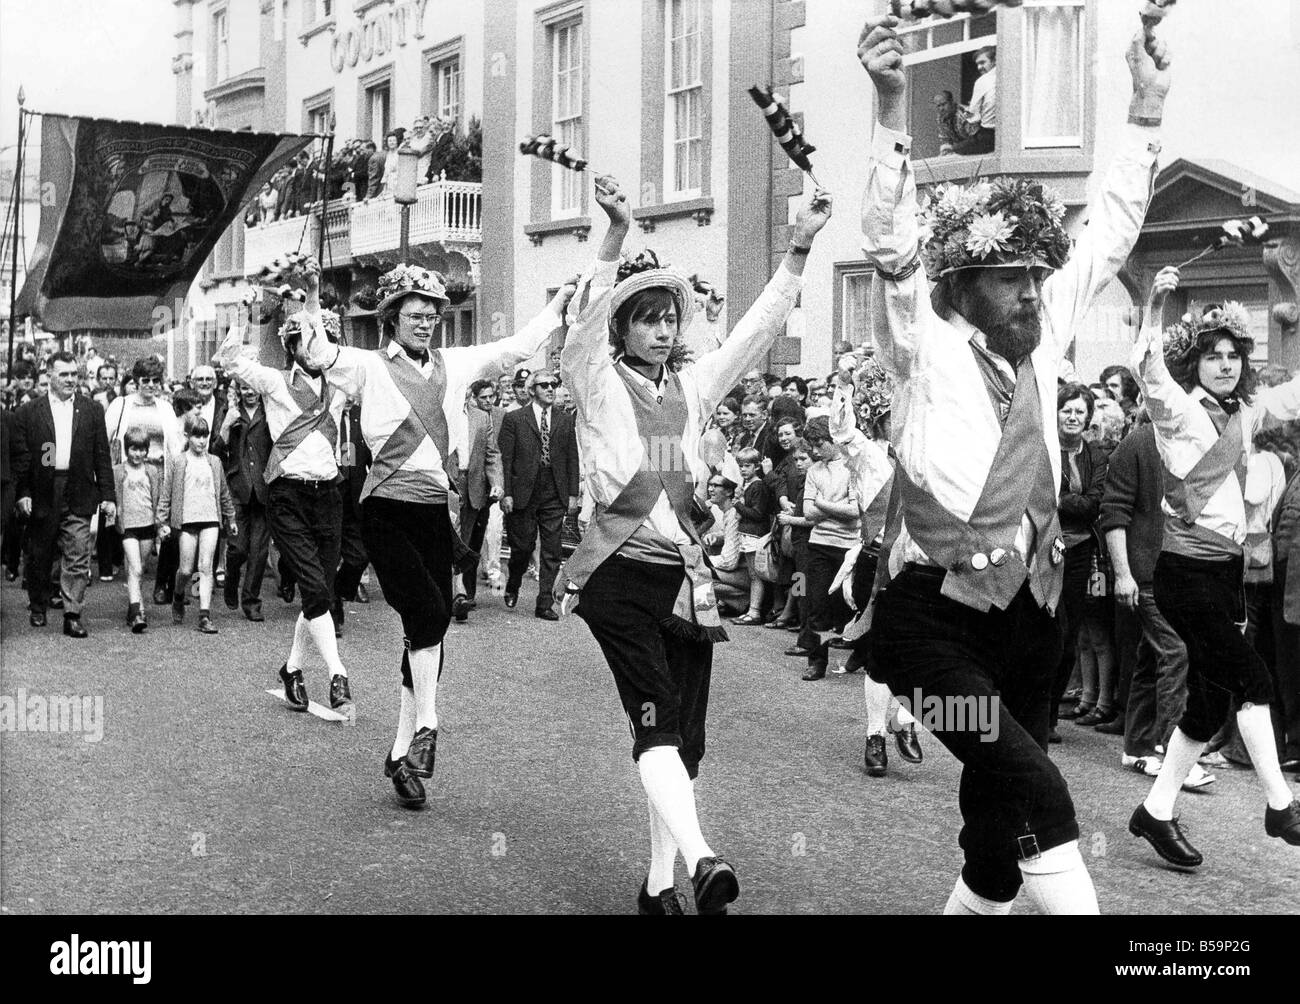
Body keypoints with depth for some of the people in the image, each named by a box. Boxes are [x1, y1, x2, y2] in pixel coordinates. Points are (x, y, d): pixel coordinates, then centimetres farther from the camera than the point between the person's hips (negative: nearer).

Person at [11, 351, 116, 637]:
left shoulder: (92, 410, 8)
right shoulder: (28, 412, 4)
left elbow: (102, 456, 6)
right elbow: (19, 457, 2)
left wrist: (108, 495, 1)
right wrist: (22, 493, -7)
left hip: (78, 496, 0)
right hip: (42, 495, 0)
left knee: (78, 558, -5)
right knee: (39, 557, 11)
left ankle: (72, 616, -2)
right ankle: (38, 609, 28)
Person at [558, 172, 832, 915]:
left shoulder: (693, 384, 14)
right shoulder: (599, 383, 1)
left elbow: (760, 329, 9)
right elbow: (588, 318, -16)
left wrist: (800, 248, 0)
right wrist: (618, 235, -30)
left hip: (686, 574, 5)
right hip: (621, 574, -5)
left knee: (686, 734, 4)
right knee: (657, 717, -17)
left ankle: (661, 882, 11)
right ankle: (702, 860, -28)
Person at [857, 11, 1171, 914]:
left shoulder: (1042, 337, 9)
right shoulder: (925, 347, -5)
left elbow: (1109, 235, 13)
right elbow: (892, 244, -19)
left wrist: (1148, 111, 10)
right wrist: (893, 105, -29)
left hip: (1027, 614, 6)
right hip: (933, 618, -5)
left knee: (999, 822, 11)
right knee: (1039, 792, -20)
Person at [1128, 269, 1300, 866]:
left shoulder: (1245, 412, 12)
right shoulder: (1179, 410, -9)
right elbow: (1148, 369, -26)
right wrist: (1155, 306, -37)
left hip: (1227, 570, 8)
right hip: (1187, 574, -8)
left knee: (1210, 703, 8)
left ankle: (1156, 812, 17)